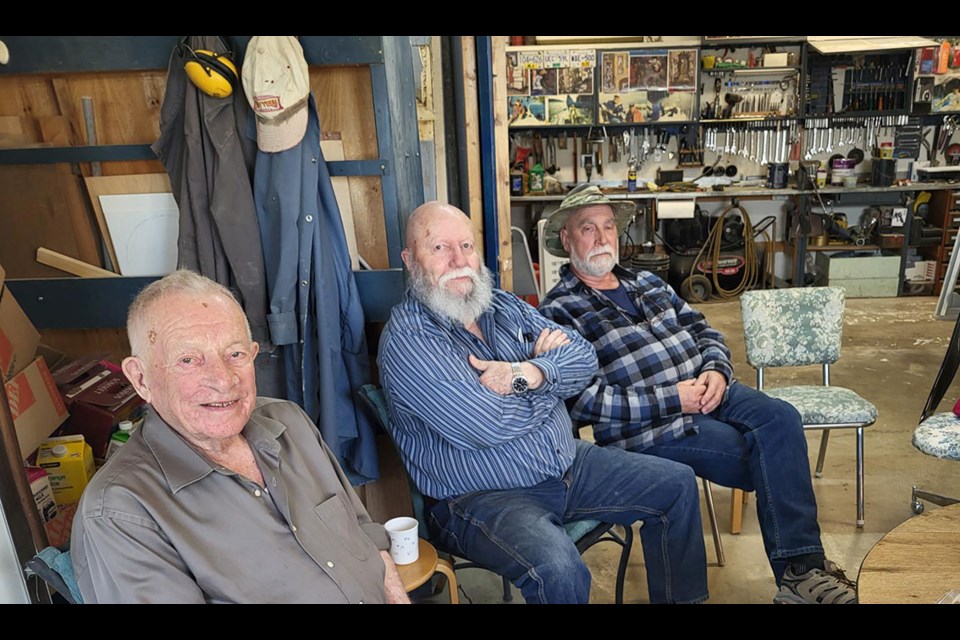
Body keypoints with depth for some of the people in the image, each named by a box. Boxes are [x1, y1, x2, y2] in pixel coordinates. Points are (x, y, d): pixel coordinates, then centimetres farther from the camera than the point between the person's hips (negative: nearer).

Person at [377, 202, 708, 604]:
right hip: (481, 496, -7)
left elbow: (584, 358, 1)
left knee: (677, 484, 8)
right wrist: (549, 368, -7)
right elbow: (491, 426, -26)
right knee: (559, 571, -35)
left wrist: (524, 374, -20)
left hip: (569, 464, 8)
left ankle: (681, 599, 28)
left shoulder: (503, 305, 7)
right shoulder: (406, 339, -18)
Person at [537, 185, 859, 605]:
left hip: (705, 390, 7)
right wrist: (670, 398, -17)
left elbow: (702, 331, 20)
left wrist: (716, 369, -3)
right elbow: (584, 400, -16)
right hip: (645, 427, -6)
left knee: (780, 417, -20)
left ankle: (799, 568, -17)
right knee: (769, 459, -19)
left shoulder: (647, 283, 19)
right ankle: (798, 568, -3)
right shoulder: (558, 311, -6)